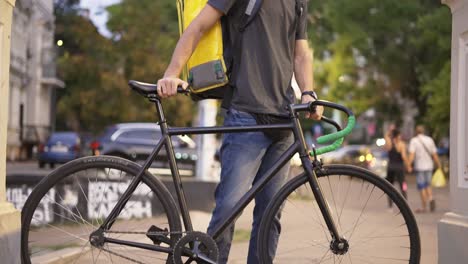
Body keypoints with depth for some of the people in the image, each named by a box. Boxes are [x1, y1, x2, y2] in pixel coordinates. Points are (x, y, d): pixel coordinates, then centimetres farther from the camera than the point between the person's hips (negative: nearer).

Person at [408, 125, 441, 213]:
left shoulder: (414, 141, -6)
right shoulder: (429, 140, 5)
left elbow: (412, 155, -19)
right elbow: (434, 155, 4)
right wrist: (439, 166, 11)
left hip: (419, 167, -4)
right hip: (429, 166, 4)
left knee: (421, 187, 3)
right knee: (427, 185, 18)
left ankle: (424, 207, 5)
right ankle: (431, 198, -7)